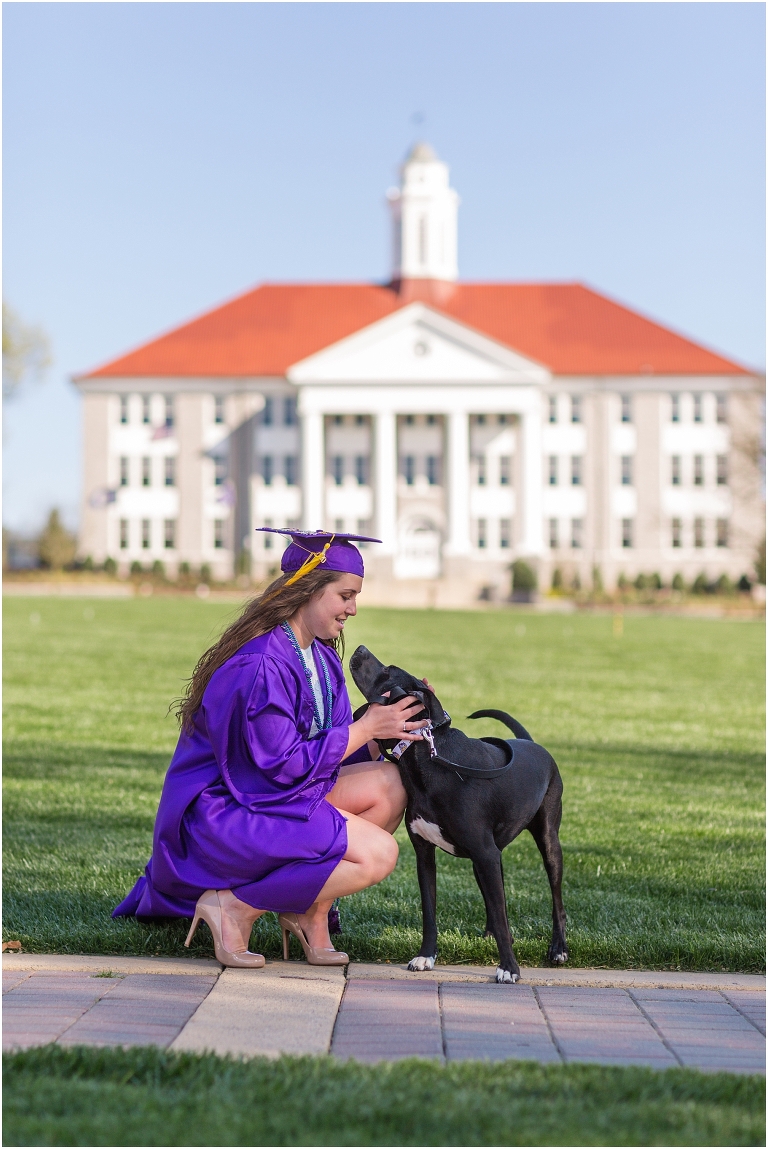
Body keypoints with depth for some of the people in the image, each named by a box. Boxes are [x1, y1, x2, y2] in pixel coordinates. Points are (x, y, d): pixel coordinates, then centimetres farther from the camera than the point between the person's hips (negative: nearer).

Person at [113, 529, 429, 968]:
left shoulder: (320, 656, 7)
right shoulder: (260, 667, -23)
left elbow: (330, 742, 11)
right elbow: (283, 765, -22)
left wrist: (387, 728, -6)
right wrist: (365, 727, -17)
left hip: (275, 795, 10)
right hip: (223, 814, -10)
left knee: (390, 785, -5)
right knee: (377, 854, -21)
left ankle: (310, 909, 0)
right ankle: (237, 907, -10)